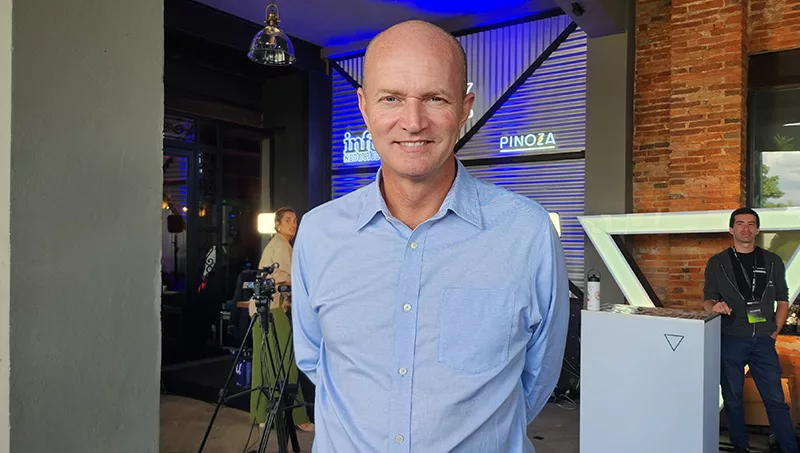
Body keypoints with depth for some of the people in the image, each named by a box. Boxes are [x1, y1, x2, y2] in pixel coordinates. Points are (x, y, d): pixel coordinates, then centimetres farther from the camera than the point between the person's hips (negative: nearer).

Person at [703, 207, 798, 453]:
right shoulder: (717, 263, 3)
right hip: (730, 340, -1)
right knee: (732, 398, 8)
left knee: (775, 399, 1)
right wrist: (715, 306, -19)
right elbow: (708, 300, 3)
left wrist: (774, 332, 3)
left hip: (763, 341, 1)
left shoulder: (772, 261, 8)